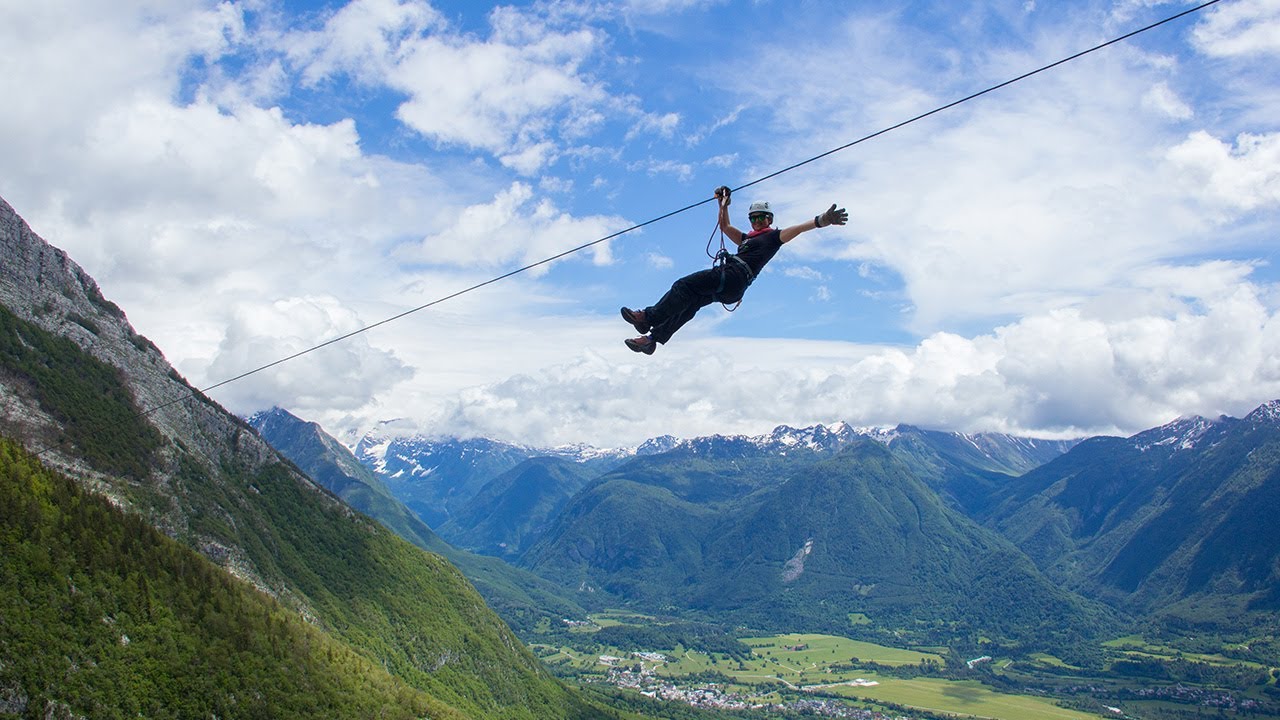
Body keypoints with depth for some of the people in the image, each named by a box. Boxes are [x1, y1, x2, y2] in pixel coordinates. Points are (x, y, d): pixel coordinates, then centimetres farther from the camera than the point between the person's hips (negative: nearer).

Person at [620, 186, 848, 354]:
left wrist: (820, 221, -19)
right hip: (729, 288, 8)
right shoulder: (747, 238, 35)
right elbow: (725, 226, 44)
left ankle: (648, 317, -25)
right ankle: (653, 338, -14)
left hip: (733, 276, -8)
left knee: (683, 286, -20)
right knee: (687, 305, -6)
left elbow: (797, 229, -4)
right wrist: (723, 204, 40)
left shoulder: (774, 236, 11)